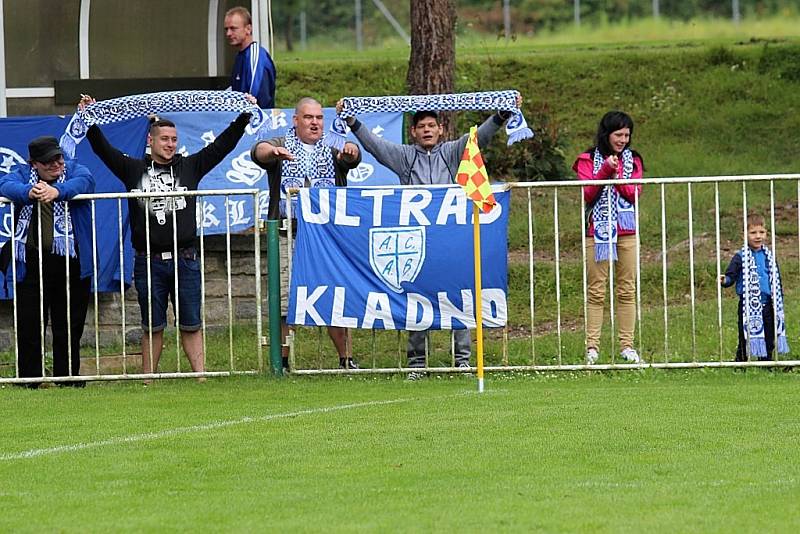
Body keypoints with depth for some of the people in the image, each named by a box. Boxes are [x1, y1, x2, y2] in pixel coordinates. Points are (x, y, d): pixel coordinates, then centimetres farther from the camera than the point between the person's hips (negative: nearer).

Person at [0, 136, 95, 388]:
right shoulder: (23, 174, 7)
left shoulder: (73, 169, 6)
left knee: (69, 326, 8)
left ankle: (68, 377, 18)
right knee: (28, 326, 2)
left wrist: (57, 191, -36)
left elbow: (84, 181, -17)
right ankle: (29, 379, 9)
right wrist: (28, 192, -36)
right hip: (30, 262, 0)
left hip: (70, 263, 0)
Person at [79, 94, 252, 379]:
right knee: (152, 327, 6)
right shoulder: (134, 169, 7)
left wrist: (244, 117, 2)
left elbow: (223, 144, 7)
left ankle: (201, 376, 3)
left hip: (185, 260, 1)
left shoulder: (189, 167, 8)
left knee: (191, 325, 3)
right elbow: (103, 148, 3)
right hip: (149, 261, 0)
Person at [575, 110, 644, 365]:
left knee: (627, 290, 2)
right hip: (597, 232, -3)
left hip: (627, 232, 3)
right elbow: (587, 195, -6)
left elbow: (634, 194, 2)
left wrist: (616, 176, -14)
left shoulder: (632, 160, 13)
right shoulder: (588, 160, 5)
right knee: (596, 291, -5)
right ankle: (592, 347, -5)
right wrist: (605, 171, -17)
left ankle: (627, 346, 5)